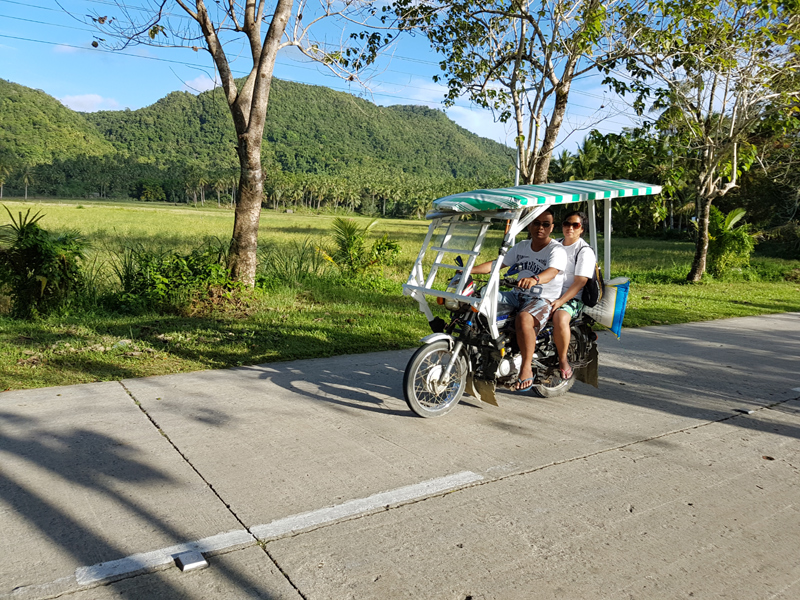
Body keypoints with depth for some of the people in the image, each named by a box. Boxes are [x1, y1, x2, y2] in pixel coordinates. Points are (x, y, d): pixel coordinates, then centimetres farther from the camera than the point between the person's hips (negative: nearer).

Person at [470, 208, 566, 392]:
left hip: (543, 300, -7)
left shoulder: (557, 251, -7)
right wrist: (469, 270, -3)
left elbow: (551, 272, -28)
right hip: (517, 295, 7)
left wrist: (534, 279, -51)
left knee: (523, 319, -39)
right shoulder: (521, 247, 13)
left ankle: (526, 368, -24)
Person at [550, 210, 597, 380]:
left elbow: (579, 282, -13)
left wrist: (560, 302, -24)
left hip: (571, 299, -6)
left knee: (560, 318, -37)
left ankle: (563, 360, -15)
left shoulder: (585, 251, -3)